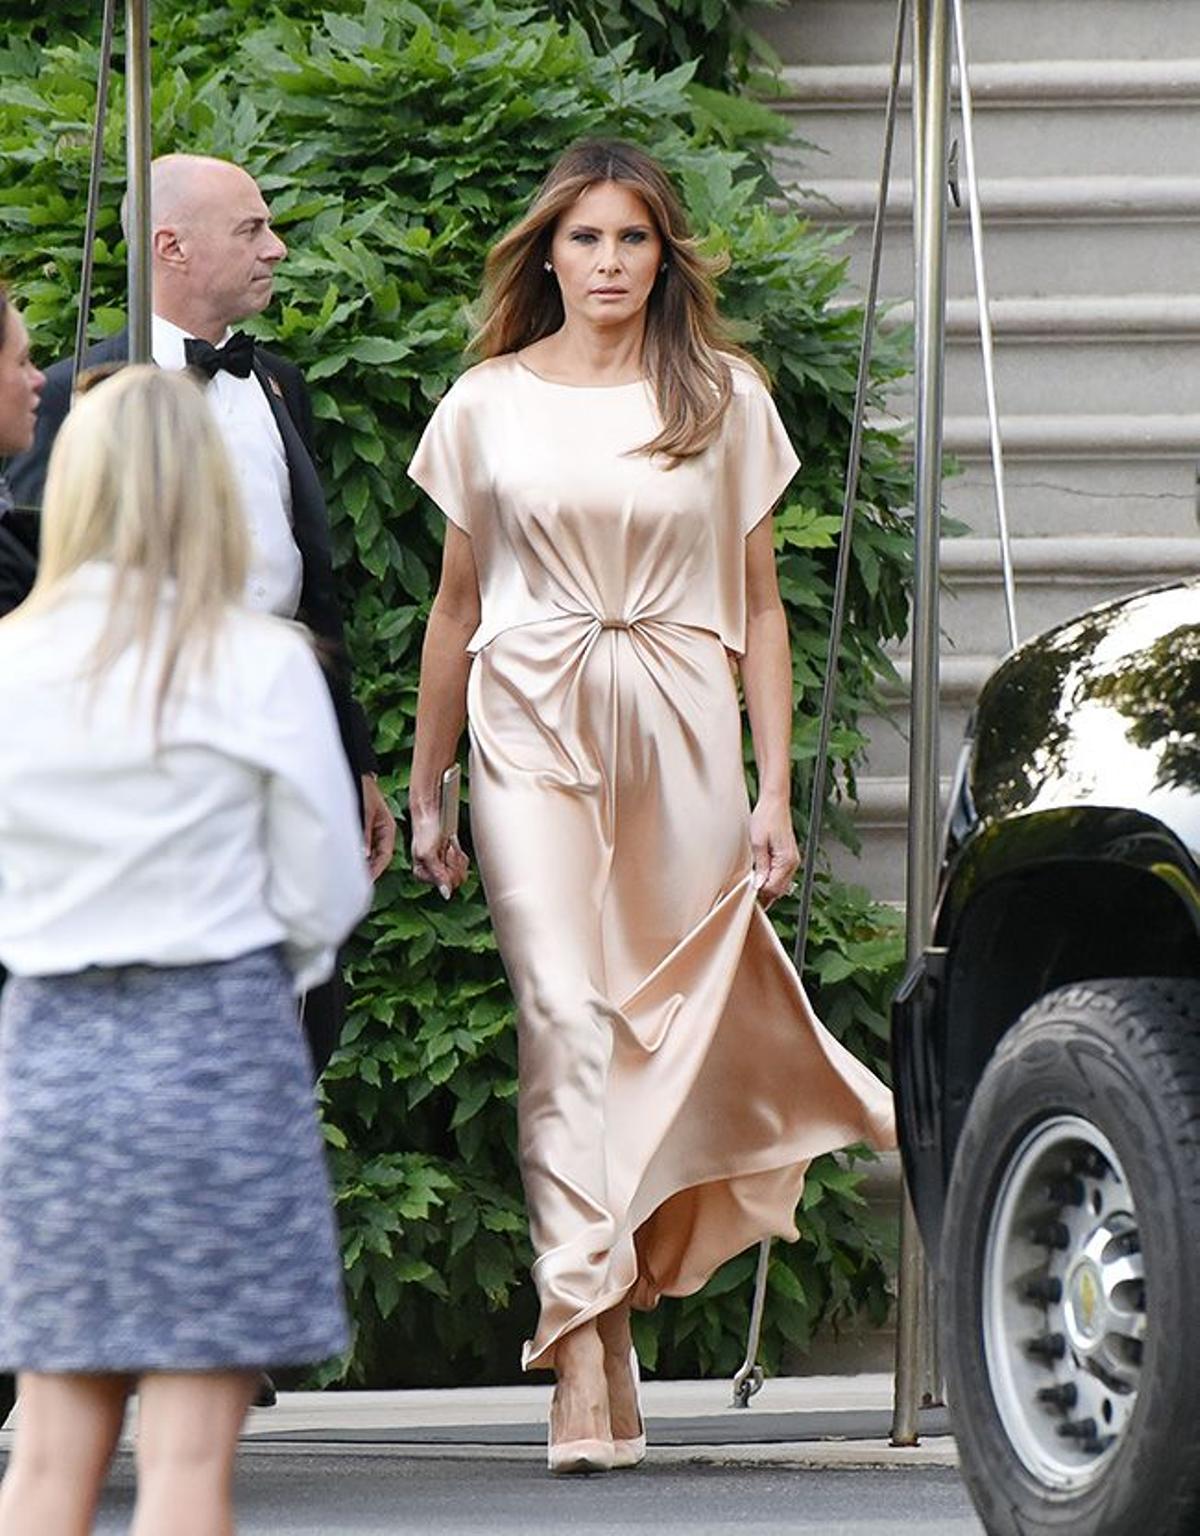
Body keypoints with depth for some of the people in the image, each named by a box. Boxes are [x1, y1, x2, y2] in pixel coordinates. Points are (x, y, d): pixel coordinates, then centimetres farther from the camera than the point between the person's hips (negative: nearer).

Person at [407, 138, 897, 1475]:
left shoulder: (724, 400, 8)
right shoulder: (489, 403, 8)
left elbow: (757, 608, 9)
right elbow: (456, 609, 14)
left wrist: (774, 791, 2)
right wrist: (423, 795, 14)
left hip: (681, 728, 1)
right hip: (535, 728, -1)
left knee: (684, 1014, 1)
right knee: (567, 1019, -12)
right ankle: (585, 1367, -17)